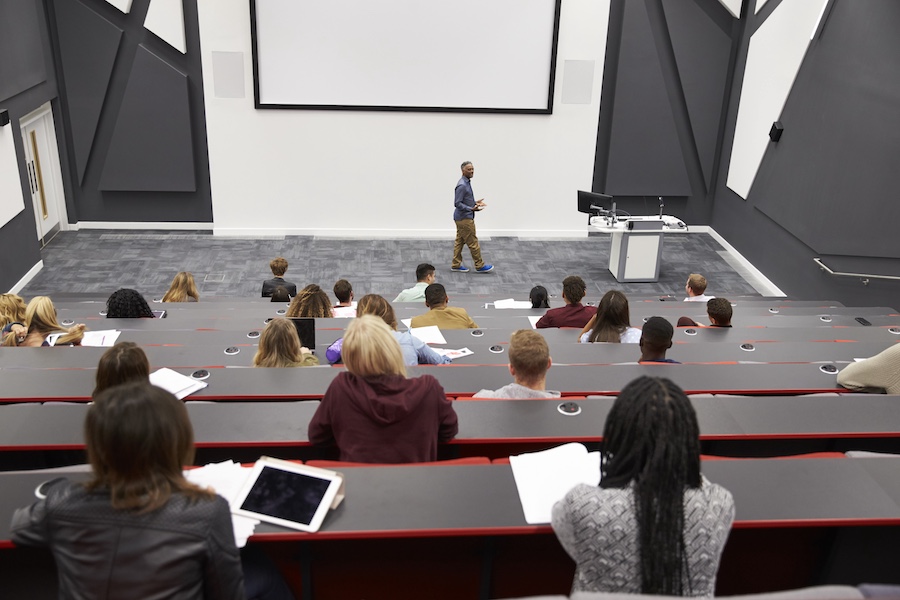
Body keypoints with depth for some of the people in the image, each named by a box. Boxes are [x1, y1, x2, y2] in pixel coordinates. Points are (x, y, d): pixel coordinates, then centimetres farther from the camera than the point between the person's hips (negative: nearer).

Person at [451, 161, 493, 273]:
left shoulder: (467, 183, 11)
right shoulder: (462, 185, -21)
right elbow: (457, 203, -23)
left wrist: (475, 202, 13)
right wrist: (472, 209, -29)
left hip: (462, 218, 10)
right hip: (464, 219, -10)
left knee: (460, 241, 12)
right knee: (473, 242, -3)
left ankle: (456, 265, 17)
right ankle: (480, 266, 5)